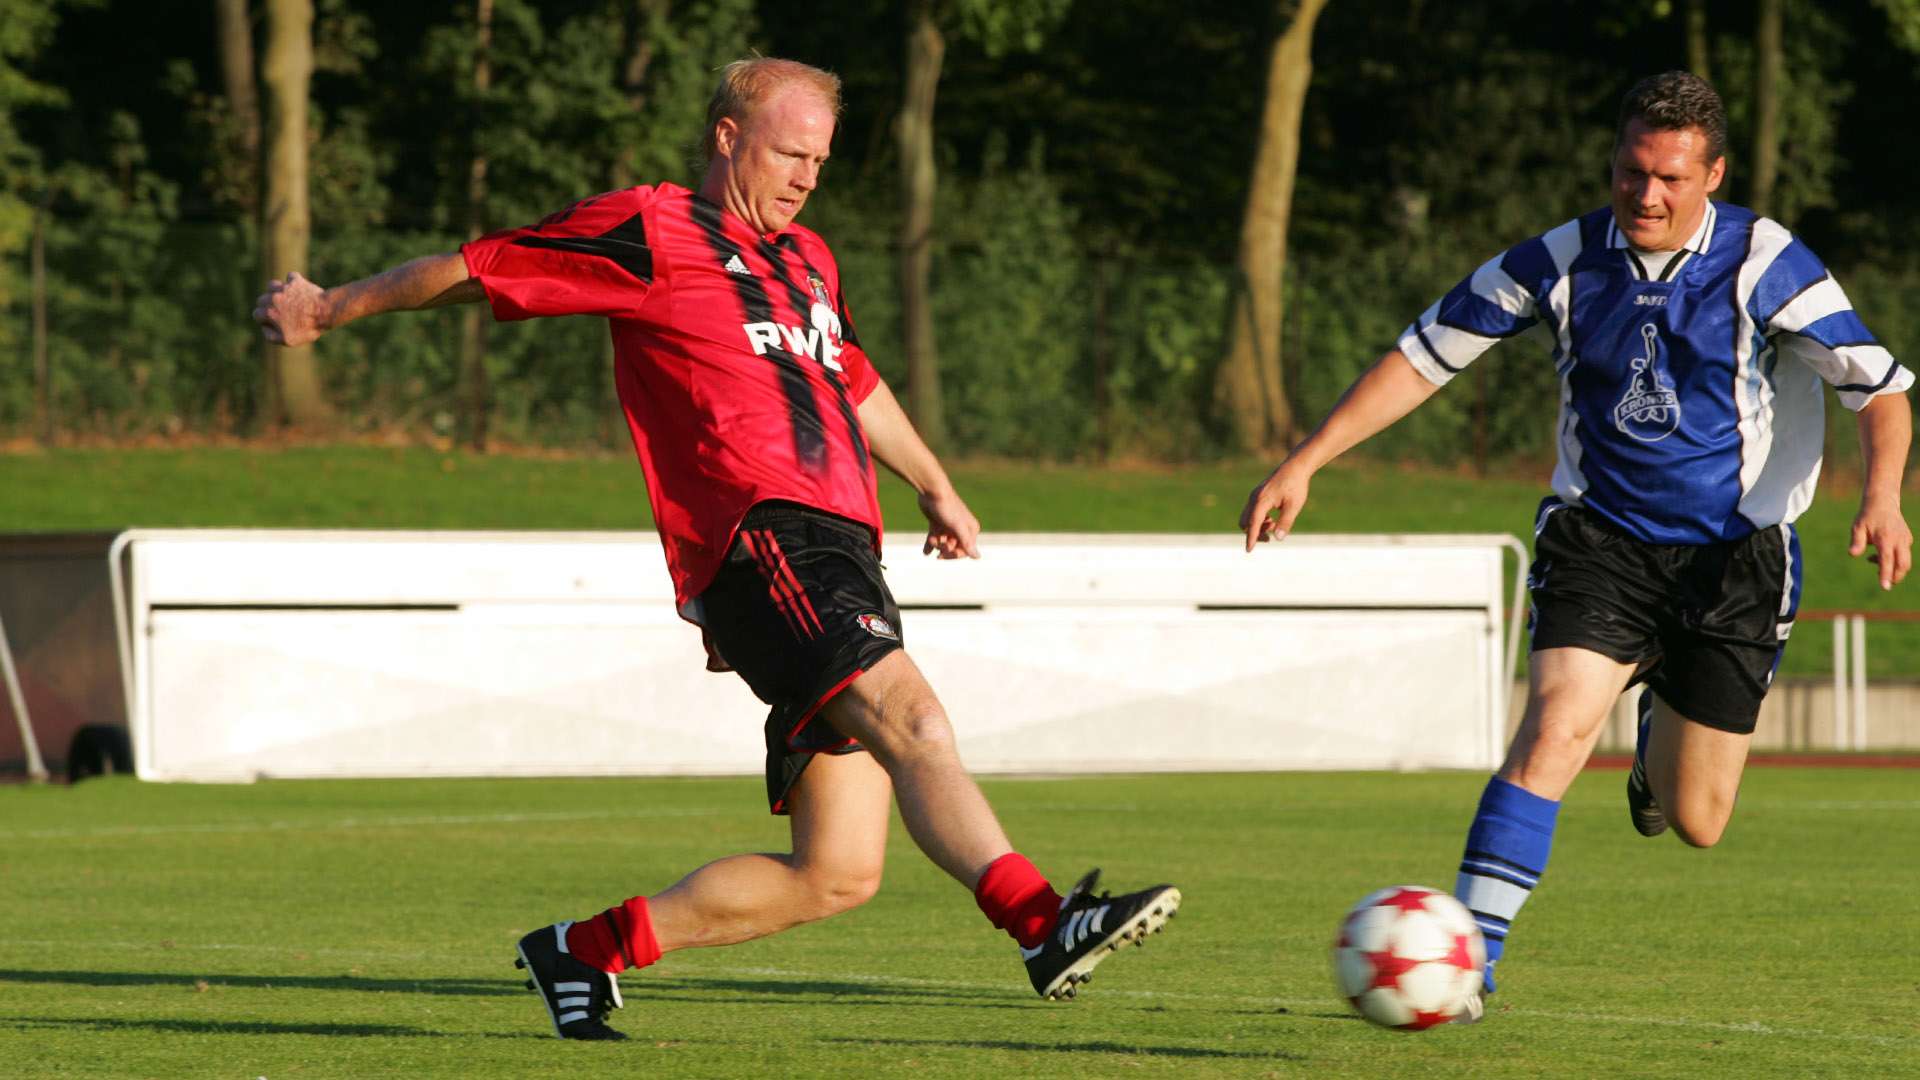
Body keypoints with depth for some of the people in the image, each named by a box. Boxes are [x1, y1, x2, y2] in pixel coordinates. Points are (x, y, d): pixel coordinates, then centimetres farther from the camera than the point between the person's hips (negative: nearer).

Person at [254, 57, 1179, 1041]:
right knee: (913, 723, -29)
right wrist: (330, 309, 16)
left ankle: (586, 950, 15)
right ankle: (1045, 923, -46)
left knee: (835, 873, 1)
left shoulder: (807, 261, 27)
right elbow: (473, 272, 10)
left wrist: (934, 485, 56)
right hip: (764, 544, -8)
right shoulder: (648, 232, 3)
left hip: (841, 562, 8)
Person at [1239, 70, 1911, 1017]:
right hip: (1599, 538, 0)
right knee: (1555, 729, -24)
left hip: (1735, 555, 0)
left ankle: (1662, 710, 43)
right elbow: (1419, 359, -1)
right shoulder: (1563, 262, -7)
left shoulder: (1762, 264, -12)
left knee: (1695, 824, 5)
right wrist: (1302, 465, -7)